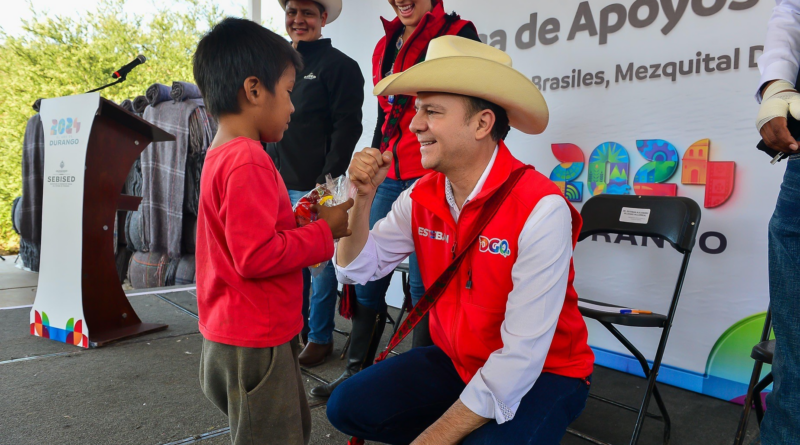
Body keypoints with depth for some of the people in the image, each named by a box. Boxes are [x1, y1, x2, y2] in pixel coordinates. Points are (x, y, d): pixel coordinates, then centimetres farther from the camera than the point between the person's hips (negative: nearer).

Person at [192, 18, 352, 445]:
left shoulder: (221, 154, 9)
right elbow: (256, 255, -27)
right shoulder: (248, 161, -23)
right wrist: (323, 231, -16)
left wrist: (301, 218, 6)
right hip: (255, 344, -10)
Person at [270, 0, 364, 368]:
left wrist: (327, 181, -16)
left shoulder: (339, 66, -3)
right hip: (281, 186, 7)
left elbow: (347, 128, -10)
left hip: (316, 188, -7)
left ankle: (320, 337, 15)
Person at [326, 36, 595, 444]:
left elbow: (521, 356, -27)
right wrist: (363, 197, -16)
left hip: (542, 375, -5)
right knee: (345, 407, -4)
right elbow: (356, 268, 0)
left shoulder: (541, 209, -26)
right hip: (454, 361, 6)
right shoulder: (421, 197, -6)